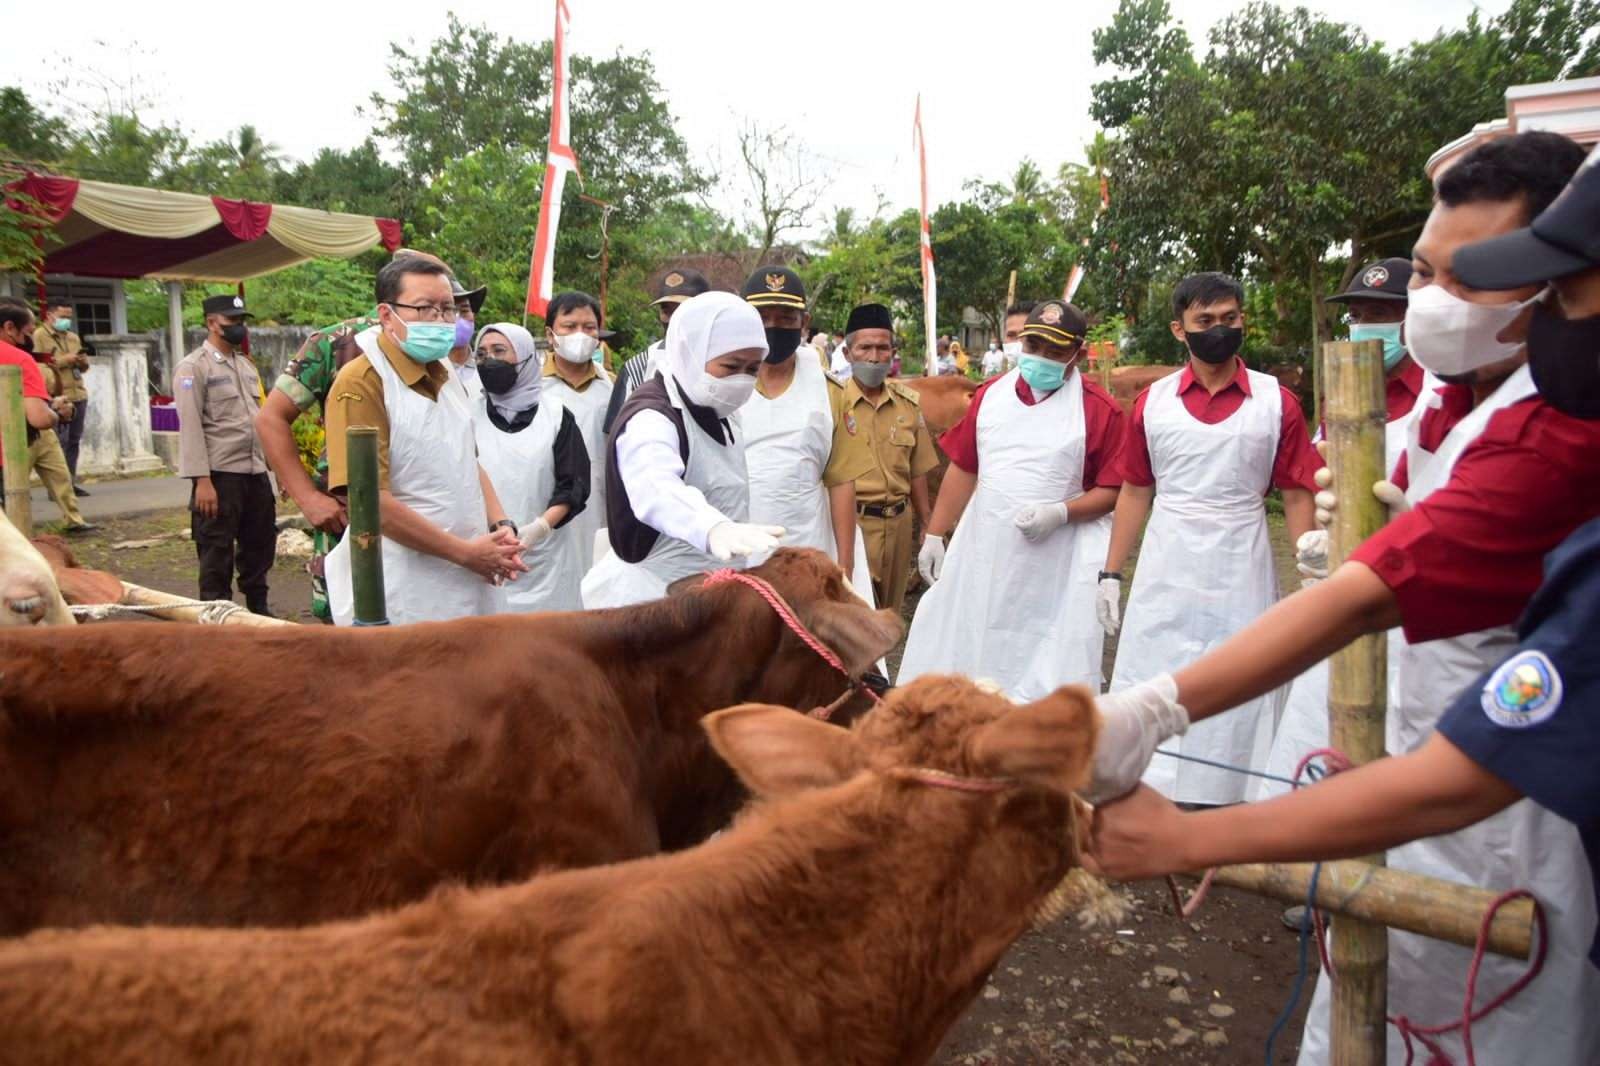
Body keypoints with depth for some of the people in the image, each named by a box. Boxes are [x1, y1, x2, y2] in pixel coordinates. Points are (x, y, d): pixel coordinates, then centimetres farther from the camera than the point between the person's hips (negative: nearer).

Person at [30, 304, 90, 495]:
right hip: (56, 397, -7)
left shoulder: (74, 337, 20)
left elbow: (84, 366, 24)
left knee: (74, 441, 8)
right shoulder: (39, 335, -2)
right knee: (59, 442, -9)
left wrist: (82, 361, 1)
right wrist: (64, 360, -15)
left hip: (79, 395, 7)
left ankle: (70, 482, 14)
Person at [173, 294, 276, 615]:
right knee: (217, 552, 4)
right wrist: (202, 480, -19)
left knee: (261, 544, 16)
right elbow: (190, 428, -13)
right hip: (220, 474, -7)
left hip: (256, 472, 7)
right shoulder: (192, 367, -6)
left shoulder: (246, 364, 16)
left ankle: (258, 608, 31)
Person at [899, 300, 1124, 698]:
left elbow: (1112, 490, -6)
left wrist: (1061, 513, -22)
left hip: (1058, 564, -4)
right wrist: (934, 535, 8)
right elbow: (963, 469, 10)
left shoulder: (1100, 409, -6)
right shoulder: (990, 394, 6)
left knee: (1048, 672, 1)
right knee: (961, 651, 13)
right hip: (983, 551, 4)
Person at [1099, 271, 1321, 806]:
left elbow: (1297, 496, 0)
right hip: (1164, 579, 1)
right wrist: (1111, 574, 5)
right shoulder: (1152, 402, 5)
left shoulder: (1277, 402, 0)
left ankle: (1230, 807, 22)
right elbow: (1135, 492, 8)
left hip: (1242, 576, -1)